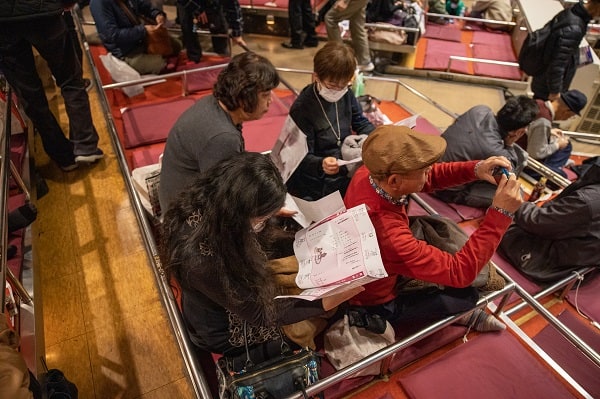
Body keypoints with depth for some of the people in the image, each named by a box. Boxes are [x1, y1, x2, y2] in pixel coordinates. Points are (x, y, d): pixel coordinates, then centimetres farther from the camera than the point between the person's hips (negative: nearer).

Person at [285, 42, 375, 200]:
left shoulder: (346, 95, 1)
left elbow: (360, 123, 13)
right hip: (314, 186, -7)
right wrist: (321, 164, -43)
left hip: (344, 175, 8)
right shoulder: (302, 108, -21)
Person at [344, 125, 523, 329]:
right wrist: (500, 213, -35)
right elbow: (460, 272, -34)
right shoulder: (388, 236, -45)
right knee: (467, 294, 4)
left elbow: (432, 175, -6)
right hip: (378, 303, -7)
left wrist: (476, 168, -22)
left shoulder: (368, 173, -22)